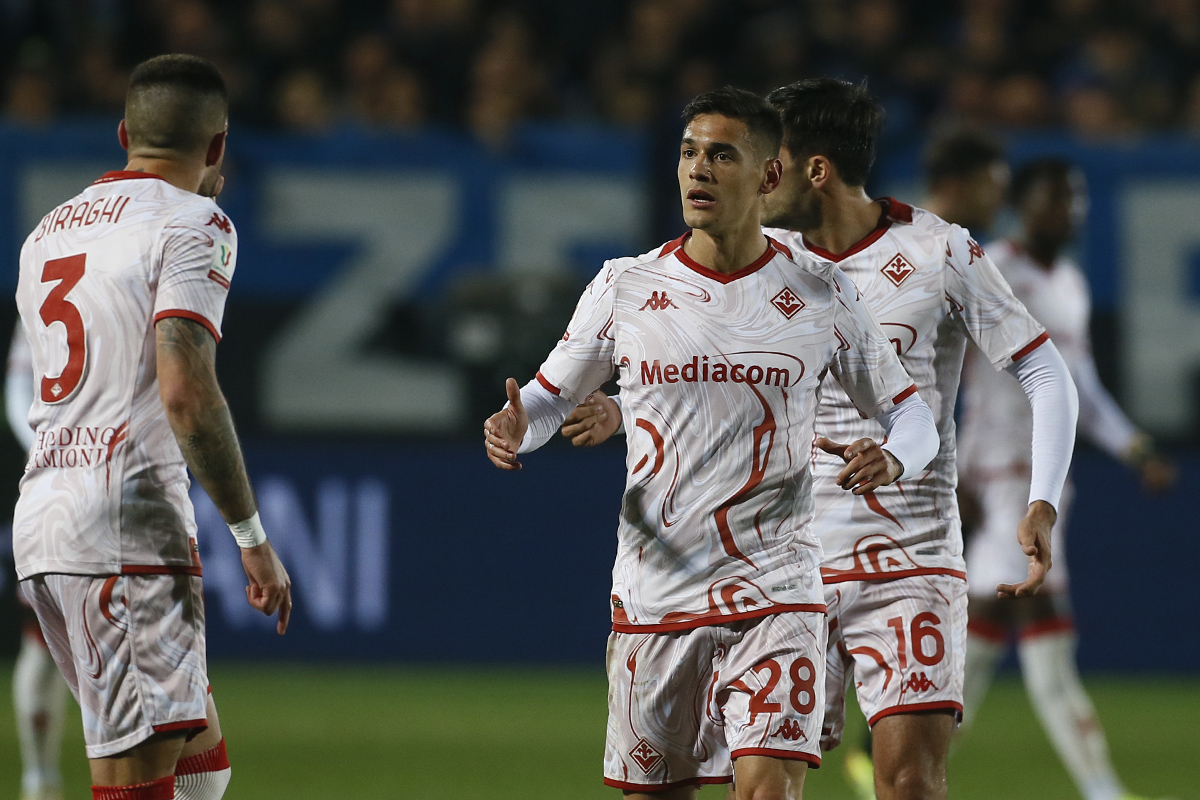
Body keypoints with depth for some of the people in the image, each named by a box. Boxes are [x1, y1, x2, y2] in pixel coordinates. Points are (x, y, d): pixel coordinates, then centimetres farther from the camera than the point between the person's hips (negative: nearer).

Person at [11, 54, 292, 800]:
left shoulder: (49, 233, 20)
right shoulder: (191, 224, -5)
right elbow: (185, 393, -16)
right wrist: (253, 537, -12)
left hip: (41, 521, 8)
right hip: (127, 521, -8)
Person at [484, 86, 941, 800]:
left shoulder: (823, 297, 3)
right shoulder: (627, 287, 5)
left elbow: (911, 414, 11)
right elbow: (549, 397, 13)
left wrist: (889, 459, -13)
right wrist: (515, 431, -11)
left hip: (776, 598, -2)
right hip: (654, 599, 2)